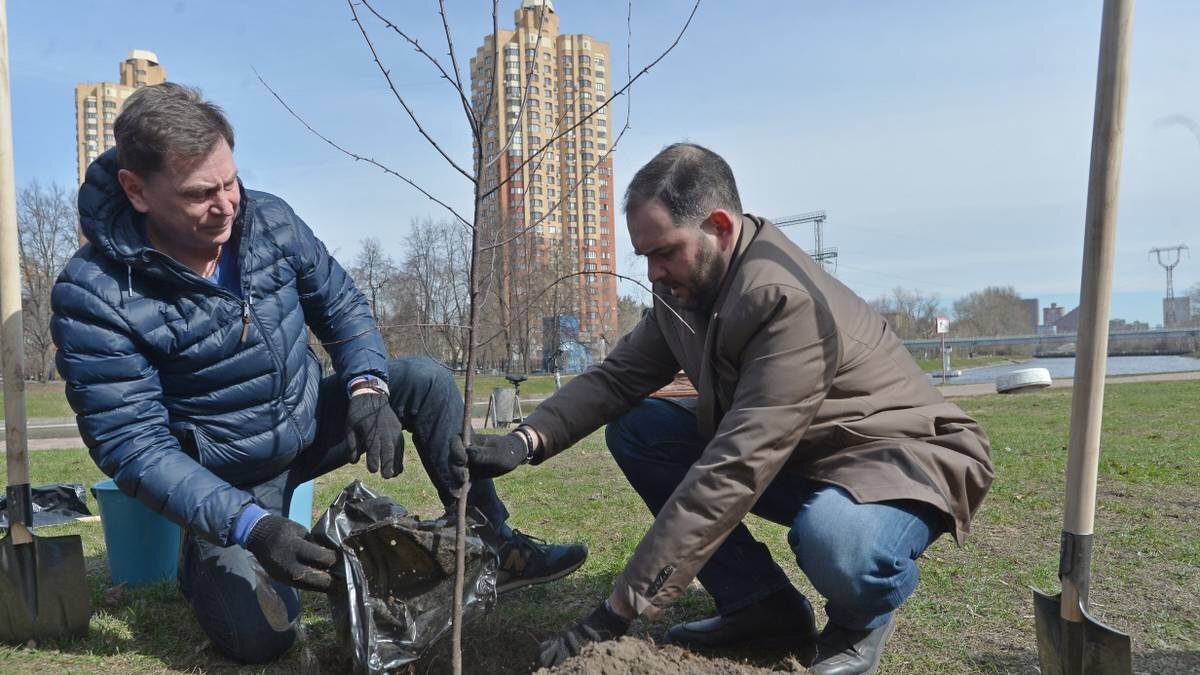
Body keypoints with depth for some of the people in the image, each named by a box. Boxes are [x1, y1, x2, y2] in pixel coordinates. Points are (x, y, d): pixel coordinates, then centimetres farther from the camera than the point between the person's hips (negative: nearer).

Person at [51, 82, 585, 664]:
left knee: (426, 381, -14)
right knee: (260, 636, -19)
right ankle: (202, 558, 18)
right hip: (228, 482, -4)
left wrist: (368, 388, -19)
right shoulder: (94, 295, -23)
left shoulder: (269, 219, -11)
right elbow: (134, 448, -24)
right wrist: (249, 527, -35)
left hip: (311, 420, 4)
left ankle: (496, 549, -5)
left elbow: (340, 305, 0)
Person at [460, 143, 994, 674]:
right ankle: (759, 602, 1)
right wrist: (527, 440, -24)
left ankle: (861, 616, -1)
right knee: (633, 429, -6)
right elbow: (616, 377, -4)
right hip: (789, 456, 8)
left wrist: (621, 610, -34)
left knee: (834, 540, -41)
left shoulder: (788, 300, -32)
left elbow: (735, 472, -36)